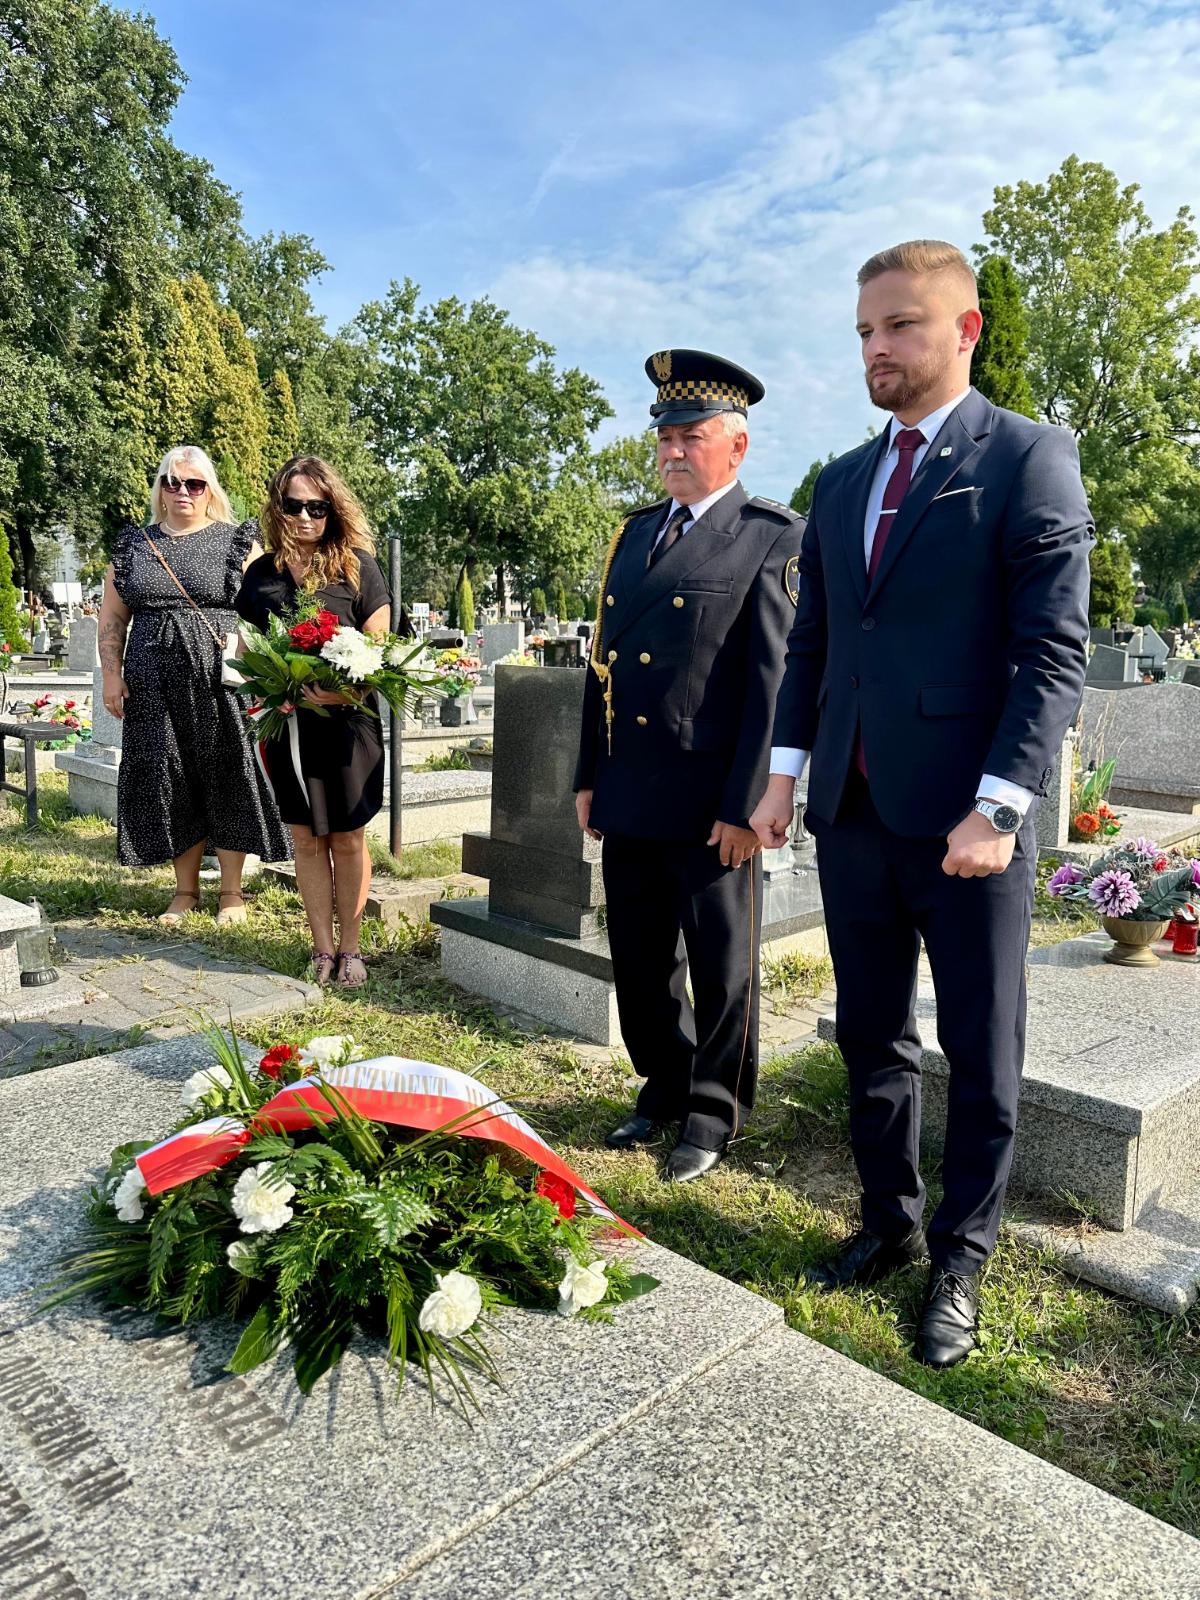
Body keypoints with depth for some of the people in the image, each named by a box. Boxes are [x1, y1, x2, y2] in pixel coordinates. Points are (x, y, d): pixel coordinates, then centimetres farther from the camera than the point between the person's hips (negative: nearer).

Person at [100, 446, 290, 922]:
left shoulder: (239, 543, 4)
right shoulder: (132, 545, 14)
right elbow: (111, 618, 14)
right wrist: (112, 674, 3)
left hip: (222, 684, -3)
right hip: (155, 689, 3)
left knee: (226, 781, 1)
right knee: (170, 785, 7)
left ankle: (232, 890, 13)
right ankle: (186, 889, 20)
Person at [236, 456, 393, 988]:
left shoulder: (357, 566, -1)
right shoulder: (261, 573, 9)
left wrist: (348, 688, -22)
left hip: (348, 722, -3)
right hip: (287, 722, 3)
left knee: (347, 839, 4)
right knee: (306, 838, 8)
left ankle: (350, 949, 18)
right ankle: (322, 948, 19)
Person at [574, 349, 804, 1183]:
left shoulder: (773, 537, -6)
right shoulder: (638, 530, 14)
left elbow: (775, 678, -12)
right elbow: (604, 658, 15)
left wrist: (745, 803, -15)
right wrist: (589, 775, 12)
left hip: (710, 803, -6)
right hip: (628, 796, 7)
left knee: (721, 970, 9)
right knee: (640, 960, 17)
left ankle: (714, 1113, 28)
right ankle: (664, 1088, 37)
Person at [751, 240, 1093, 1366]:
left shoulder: (1029, 458, -4)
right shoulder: (840, 482, 14)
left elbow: (1055, 652, -11)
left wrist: (998, 809, -18)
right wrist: (783, 775, 8)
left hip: (963, 821, -5)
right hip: (851, 814, 6)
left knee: (981, 1057, 9)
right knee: (871, 1041, 16)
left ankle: (960, 1259, 28)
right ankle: (889, 1221, 35)